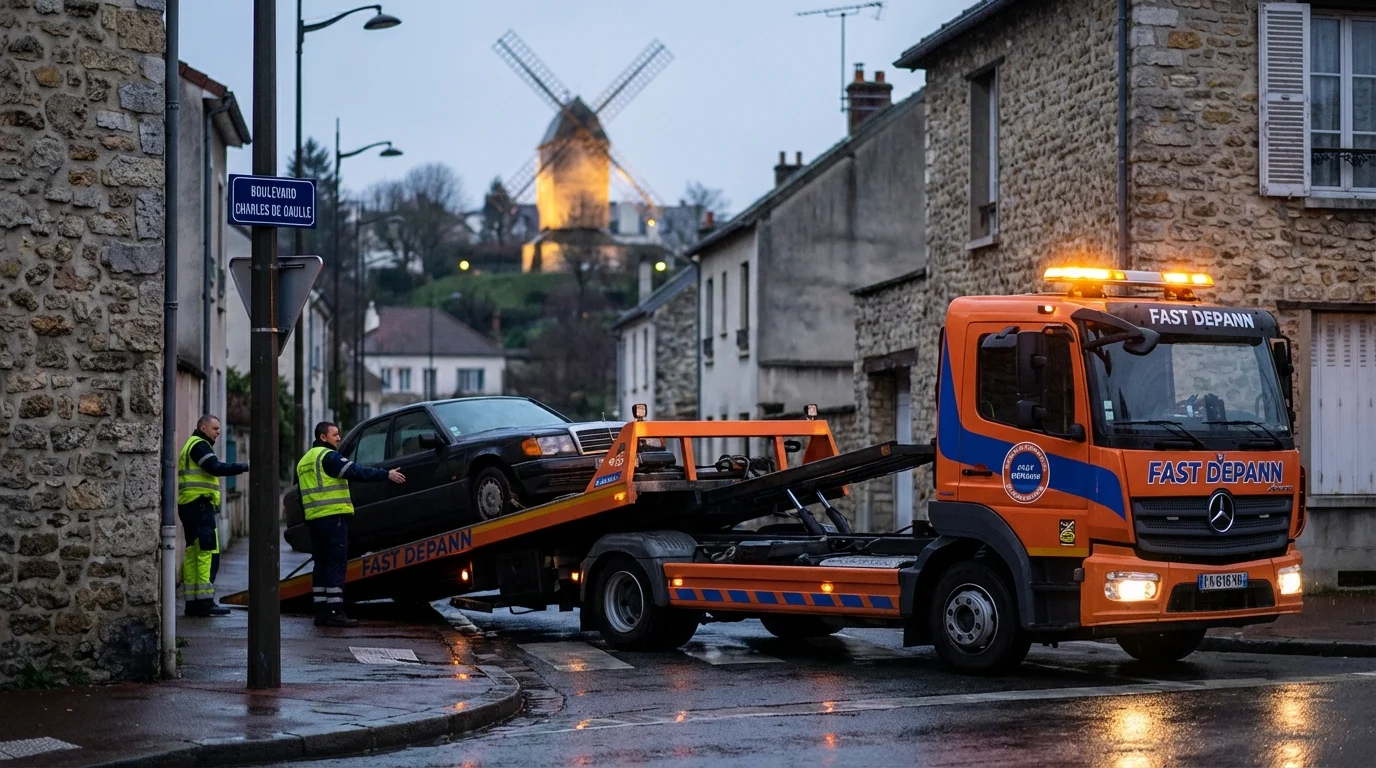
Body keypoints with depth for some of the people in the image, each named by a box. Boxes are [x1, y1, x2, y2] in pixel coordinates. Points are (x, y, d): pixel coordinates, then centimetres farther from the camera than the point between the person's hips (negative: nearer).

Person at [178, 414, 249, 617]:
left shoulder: (191, 446, 25)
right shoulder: (199, 445, -8)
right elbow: (216, 468, -21)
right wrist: (243, 467, -21)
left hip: (189, 506, 11)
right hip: (200, 505, -11)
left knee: (193, 554, 9)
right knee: (208, 553, -13)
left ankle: (192, 601, 10)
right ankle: (205, 601, -17)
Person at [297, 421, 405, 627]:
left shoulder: (304, 461, 20)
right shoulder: (328, 456, -9)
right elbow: (357, 472, -18)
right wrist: (386, 474, -19)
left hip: (313, 518, 9)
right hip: (333, 517, -9)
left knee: (321, 564, 11)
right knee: (337, 564, -8)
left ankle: (321, 613, 10)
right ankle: (334, 612, -13)